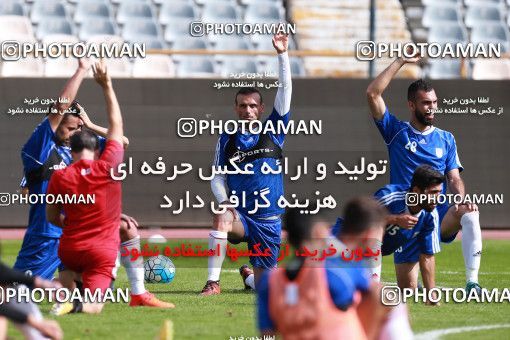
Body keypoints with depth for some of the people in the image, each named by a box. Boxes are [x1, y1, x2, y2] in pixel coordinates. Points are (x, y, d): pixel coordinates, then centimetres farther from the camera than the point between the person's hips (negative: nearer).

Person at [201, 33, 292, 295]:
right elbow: (218, 177, 8)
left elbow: (285, 89, -3)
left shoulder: (273, 131, 4)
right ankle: (213, 282, -30)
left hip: (269, 221, 1)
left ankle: (247, 275, 41)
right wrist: (224, 202, -13)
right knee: (222, 218, -38)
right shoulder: (227, 140, 6)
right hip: (240, 215, -1)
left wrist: (282, 54, -11)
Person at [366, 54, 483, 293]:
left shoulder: (446, 139, 15)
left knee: (470, 214, -32)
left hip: (440, 216, 1)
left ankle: (472, 282, -33)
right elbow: (372, 94, -3)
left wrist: (461, 200, -15)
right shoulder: (396, 131, 7)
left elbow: (454, 179, 8)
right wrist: (401, 62, -3)